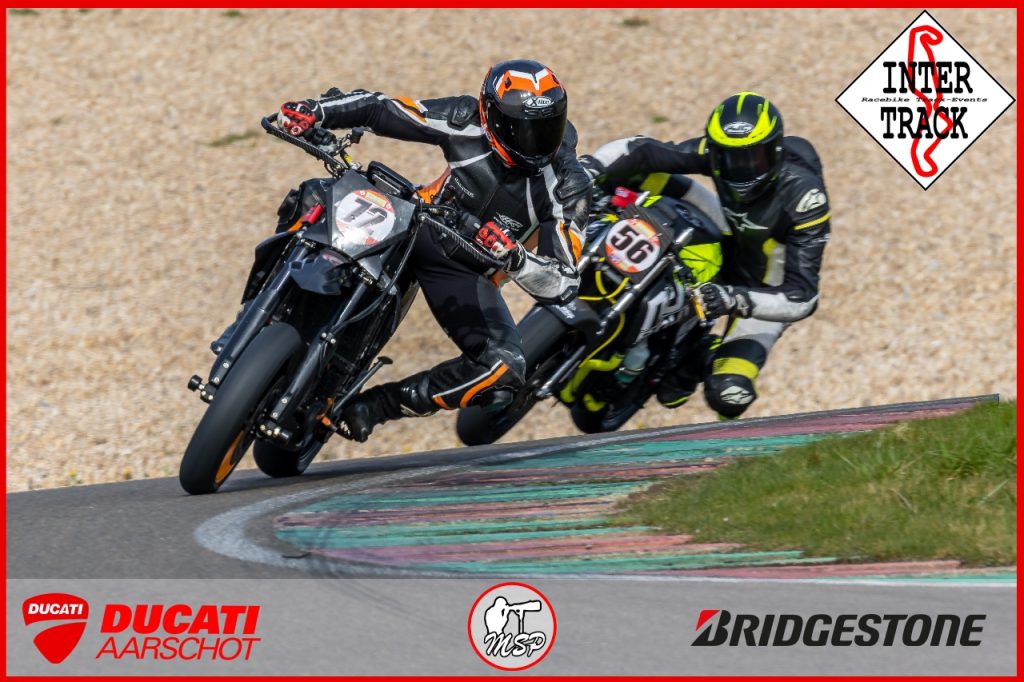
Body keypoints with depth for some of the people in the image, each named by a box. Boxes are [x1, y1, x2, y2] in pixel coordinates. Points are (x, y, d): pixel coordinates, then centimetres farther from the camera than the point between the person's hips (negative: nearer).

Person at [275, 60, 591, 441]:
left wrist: (513, 257, -43)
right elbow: (377, 109, -7)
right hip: (412, 225, 2)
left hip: (463, 268, -2)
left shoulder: (567, 186, -19)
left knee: (505, 370, -26)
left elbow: (564, 284, -23)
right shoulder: (467, 121, -16)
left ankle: (377, 405, -13)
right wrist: (315, 111, -25)